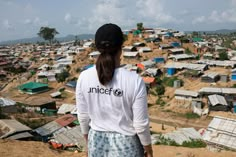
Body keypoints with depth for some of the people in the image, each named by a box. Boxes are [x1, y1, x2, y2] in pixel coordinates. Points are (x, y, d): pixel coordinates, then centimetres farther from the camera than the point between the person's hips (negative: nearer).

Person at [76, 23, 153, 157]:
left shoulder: (84, 78, -14)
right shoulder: (134, 81, -24)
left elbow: (83, 116, -3)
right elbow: (141, 123, -16)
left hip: (97, 141, 3)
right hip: (125, 143, -3)